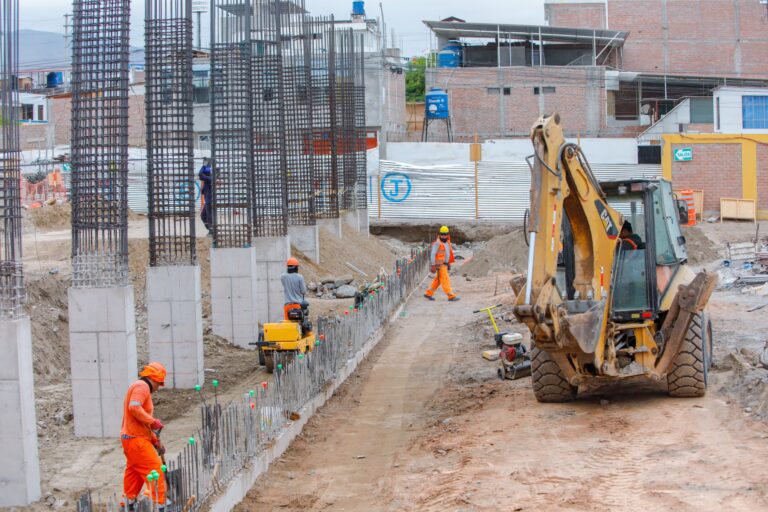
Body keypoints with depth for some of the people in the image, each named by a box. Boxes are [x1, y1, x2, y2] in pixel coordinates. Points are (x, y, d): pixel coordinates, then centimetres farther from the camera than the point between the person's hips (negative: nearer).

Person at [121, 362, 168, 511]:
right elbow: (134, 408, -28)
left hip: (130, 438, 10)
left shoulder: (140, 388, 22)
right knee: (155, 471, -9)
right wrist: (153, 421, -20)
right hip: (137, 439, -10)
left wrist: (156, 441, 18)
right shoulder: (142, 386, -10)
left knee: (134, 472, 19)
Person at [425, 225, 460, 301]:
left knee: (438, 280, 12)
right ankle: (451, 296, -12)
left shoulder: (447, 243, 14)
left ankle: (429, 293, 20)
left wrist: (449, 264, 22)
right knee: (445, 280, -10)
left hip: (444, 264, 9)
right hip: (440, 265, -9)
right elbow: (432, 254, -15)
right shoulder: (437, 243, -12)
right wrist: (433, 265, -19)